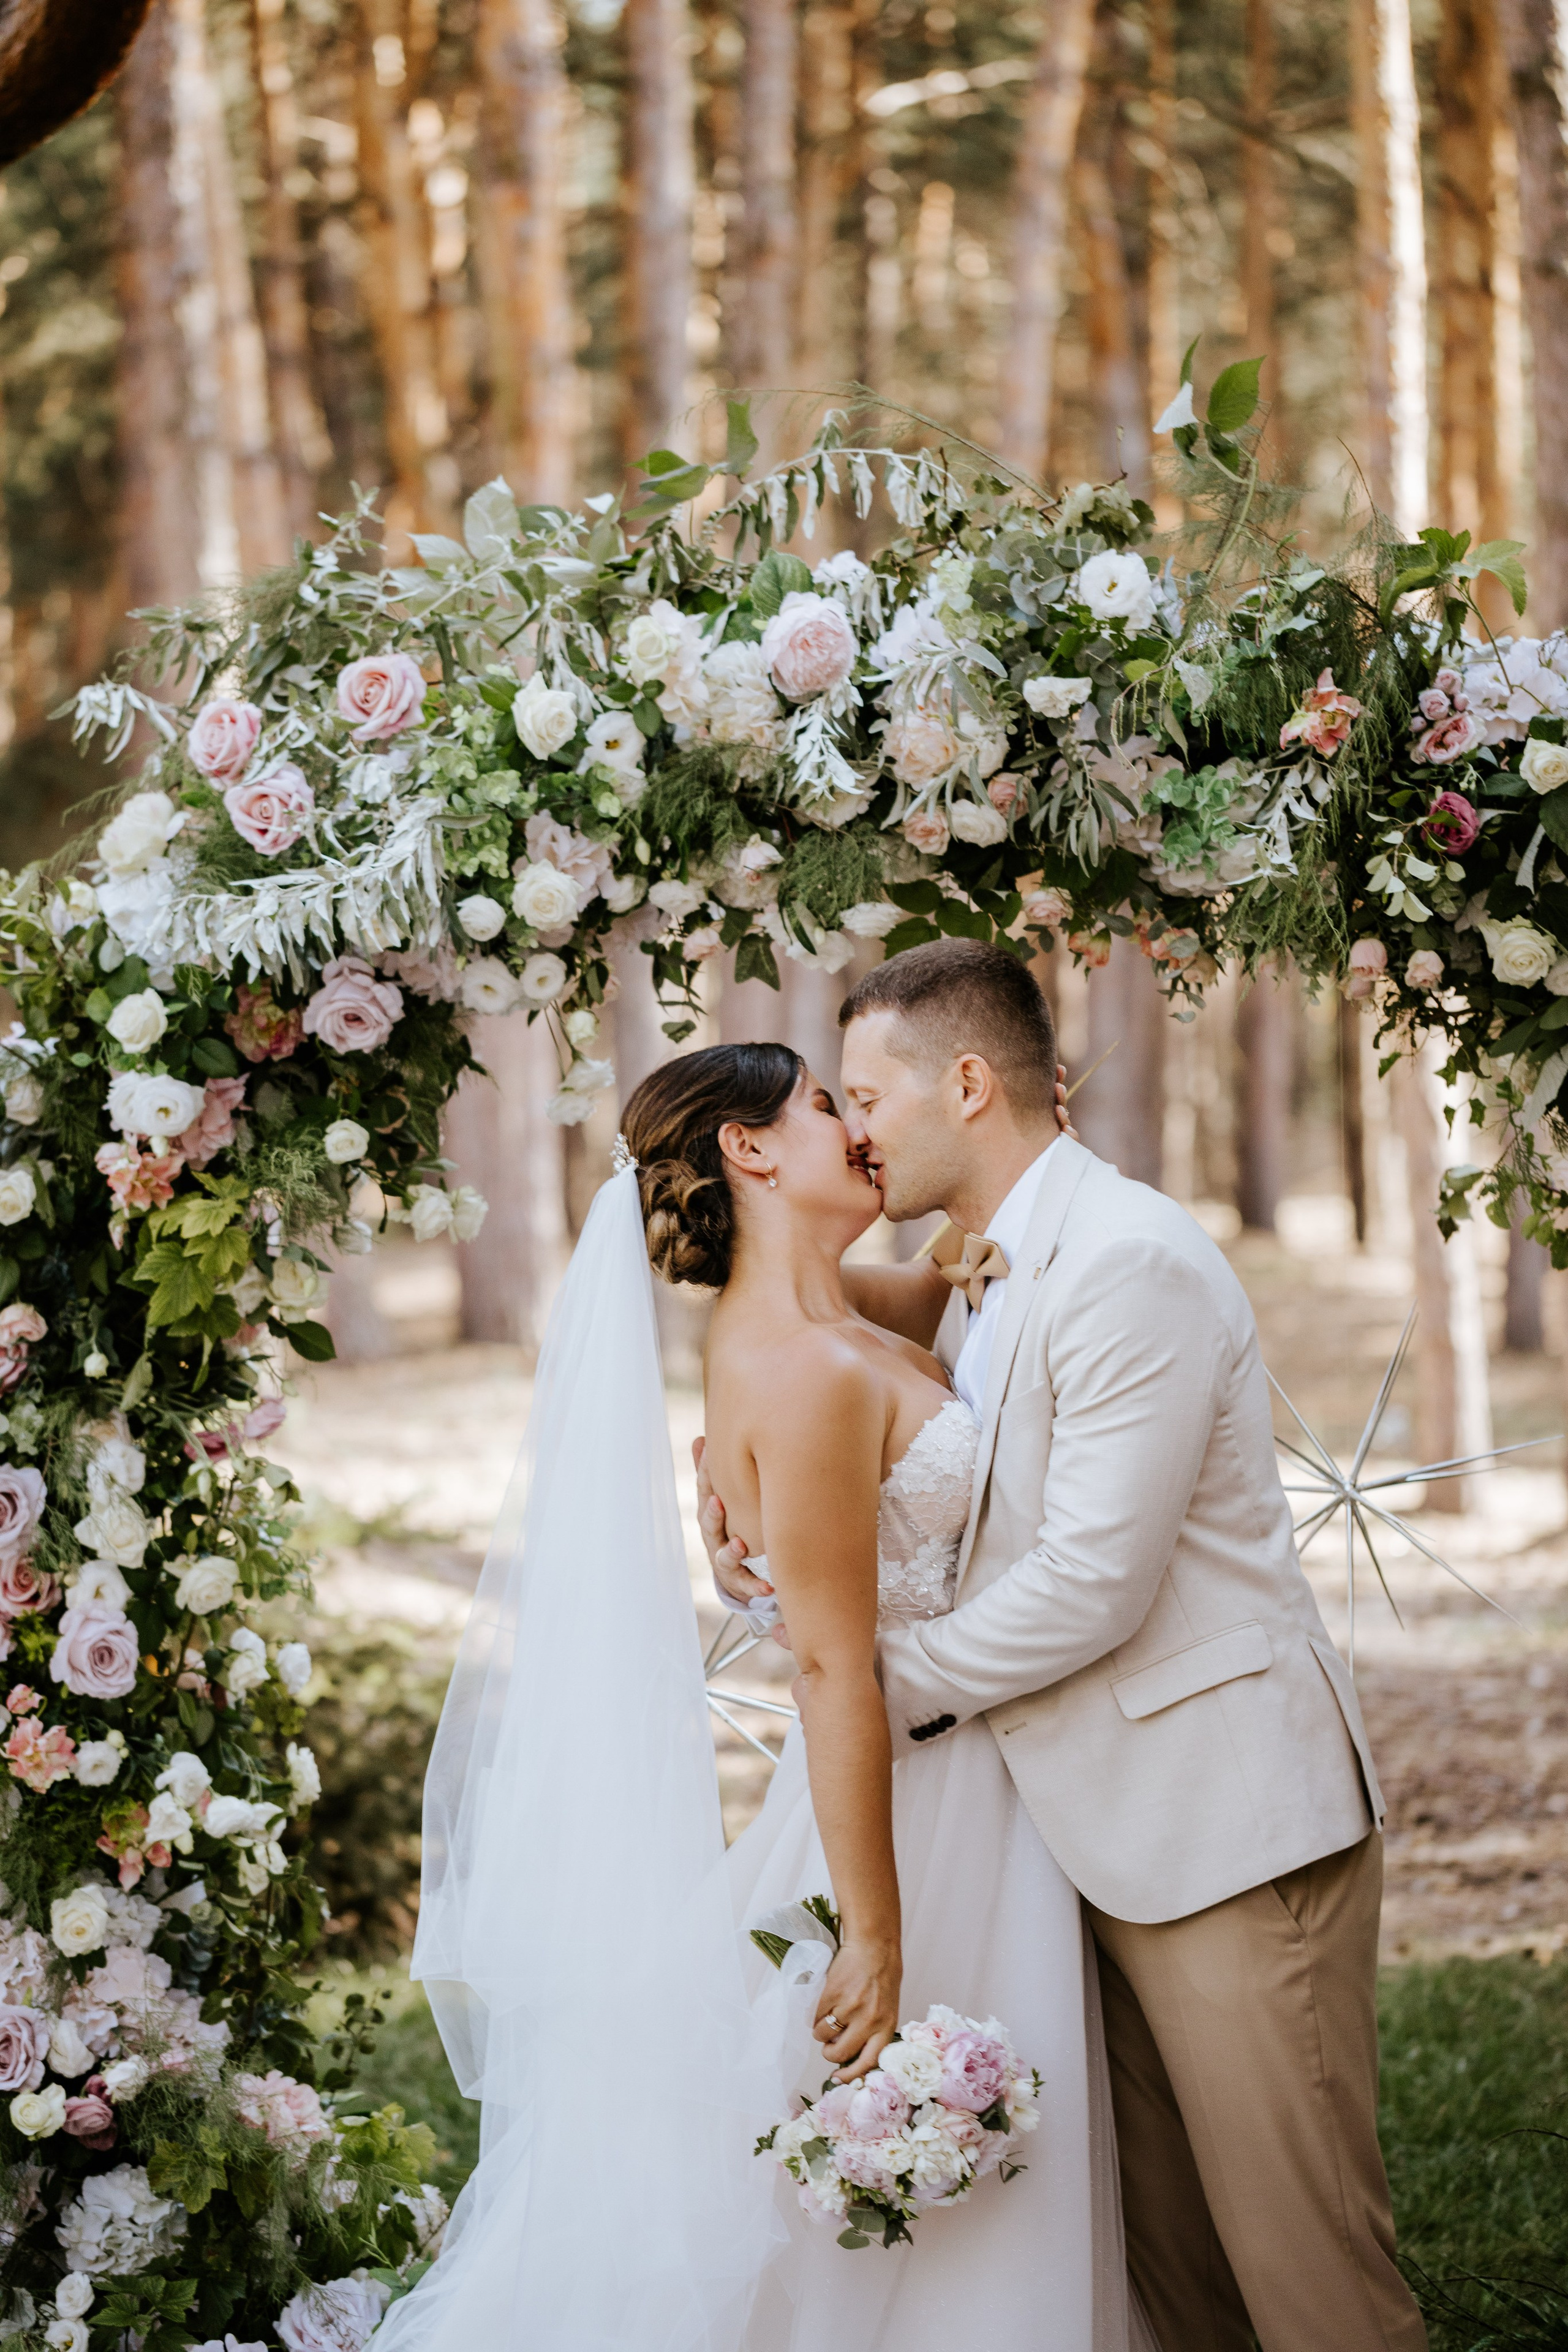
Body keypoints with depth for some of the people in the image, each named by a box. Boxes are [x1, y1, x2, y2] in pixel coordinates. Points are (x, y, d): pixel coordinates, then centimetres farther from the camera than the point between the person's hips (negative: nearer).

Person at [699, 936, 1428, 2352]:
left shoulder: (1131, 1263, -18)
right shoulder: (986, 1271, 13)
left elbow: (1093, 1581, -21)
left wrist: (893, 1679, -10)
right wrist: (741, 1439, 2)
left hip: (1232, 1832, -9)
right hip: (1109, 1830, 10)